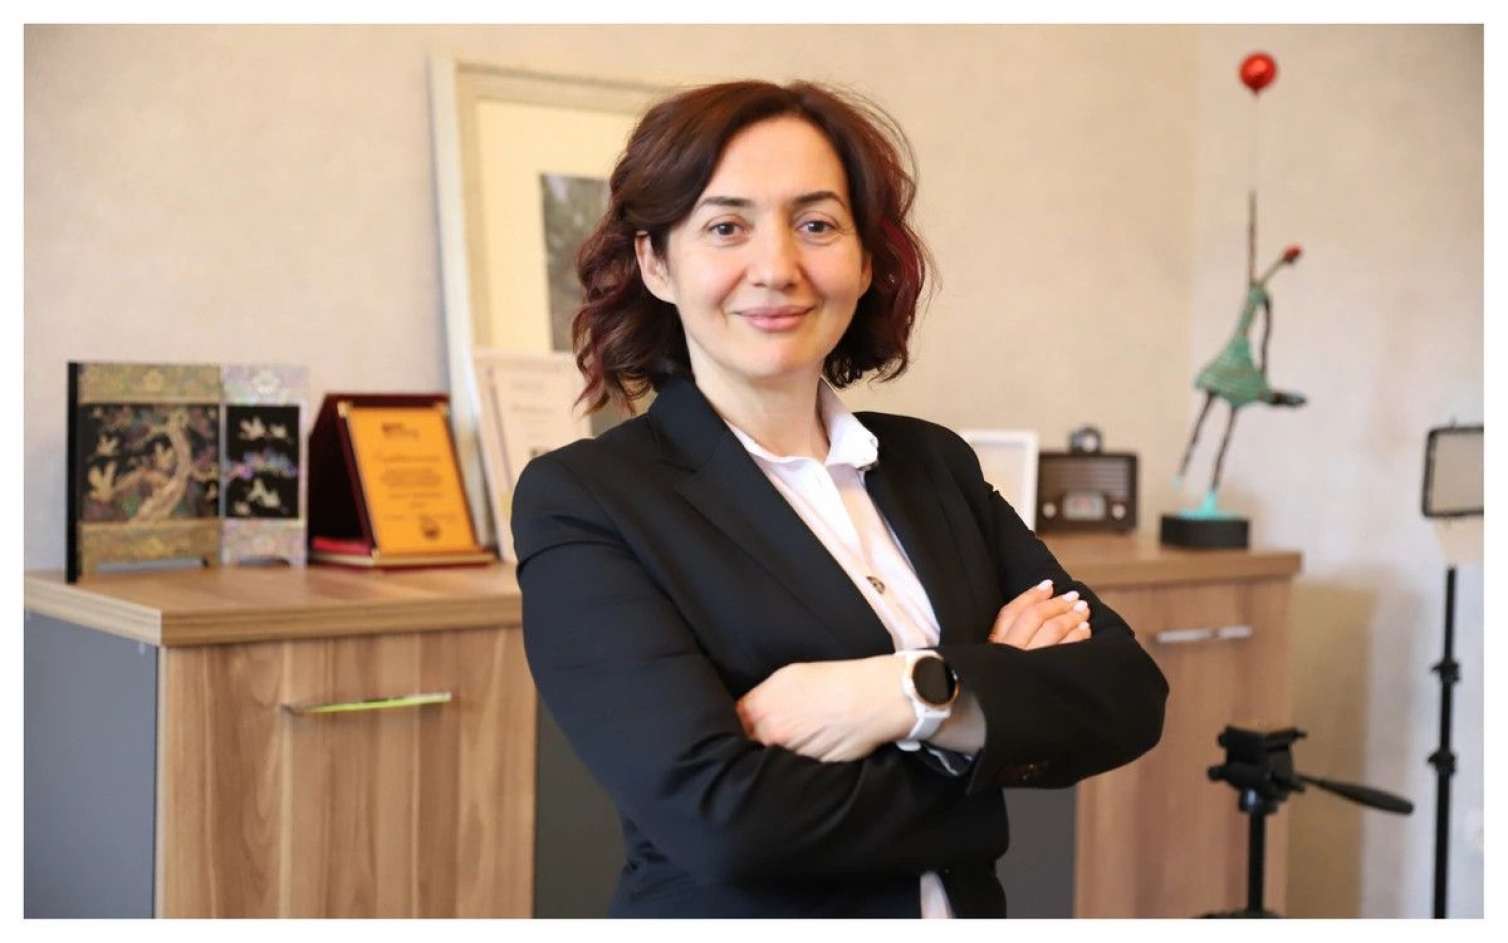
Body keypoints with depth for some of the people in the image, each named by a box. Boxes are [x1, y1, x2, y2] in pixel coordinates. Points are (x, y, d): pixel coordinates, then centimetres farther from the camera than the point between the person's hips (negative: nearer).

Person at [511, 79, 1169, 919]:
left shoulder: (937, 463, 0)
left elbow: (1128, 693, -7)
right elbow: (724, 818, -25)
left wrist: (915, 695, -24)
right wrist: (1003, 693, -15)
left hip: (964, 903, 4)